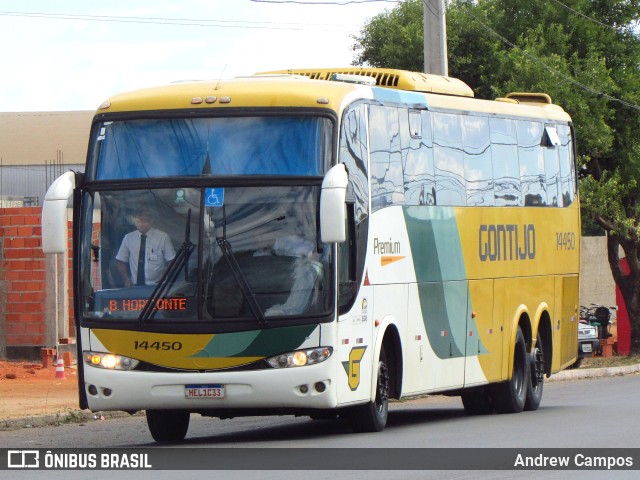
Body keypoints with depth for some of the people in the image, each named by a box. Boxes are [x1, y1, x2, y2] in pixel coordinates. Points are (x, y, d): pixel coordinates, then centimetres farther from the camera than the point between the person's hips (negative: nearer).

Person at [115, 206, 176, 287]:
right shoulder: (128, 238, 7)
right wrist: (126, 279, -3)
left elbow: (171, 262, 5)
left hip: (155, 286, -1)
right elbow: (121, 262, 14)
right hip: (134, 286, 1)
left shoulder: (163, 237, 1)